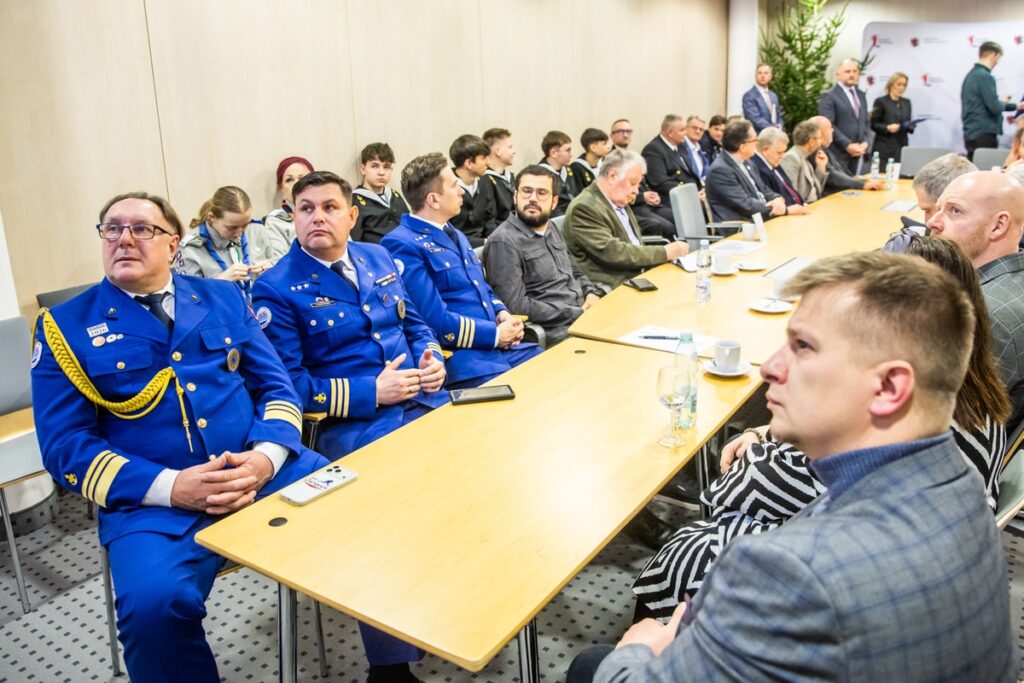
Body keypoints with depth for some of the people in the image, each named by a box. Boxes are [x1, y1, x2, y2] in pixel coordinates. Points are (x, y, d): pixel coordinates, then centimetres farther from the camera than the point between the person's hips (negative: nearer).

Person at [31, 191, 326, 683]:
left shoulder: (223, 298, 14)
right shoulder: (66, 325, 7)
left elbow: (276, 387, 10)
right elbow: (65, 444, 0)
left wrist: (265, 457, -12)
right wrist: (169, 487, -16)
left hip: (264, 469, 3)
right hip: (153, 499, -2)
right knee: (153, 605, -32)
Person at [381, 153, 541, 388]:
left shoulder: (455, 235, 19)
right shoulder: (403, 245, -12)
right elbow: (435, 321, -19)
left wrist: (503, 315, 3)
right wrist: (495, 334, -11)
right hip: (456, 356, -9)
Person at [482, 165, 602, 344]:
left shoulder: (551, 230, 14)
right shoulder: (504, 242, -11)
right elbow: (516, 305, -18)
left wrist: (591, 293, 4)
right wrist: (575, 314, -15)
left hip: (584, 315, 8)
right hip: (556, 332, -8)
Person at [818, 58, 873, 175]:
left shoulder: (861, 95, 18)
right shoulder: (828, 96, -6)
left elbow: (866, 122, 19)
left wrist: (866, 142, 1)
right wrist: (847, 145, -17)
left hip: (858, 152, 7)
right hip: (838, 153, -7)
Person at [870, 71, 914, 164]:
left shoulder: (906, 102, 17)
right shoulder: (880, 101, 0)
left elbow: (908, 123, 20)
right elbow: (873, 124, -3)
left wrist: (910, 126, -2)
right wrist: (887, 128, -20)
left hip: (902, 147, 5)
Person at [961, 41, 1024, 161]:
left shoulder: (971, 74, 15)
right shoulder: (985, 76, -15)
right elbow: (995, 107, -19)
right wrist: (1003, 102, 4)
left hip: (972, 133, 9)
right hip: (983, 134, -9)